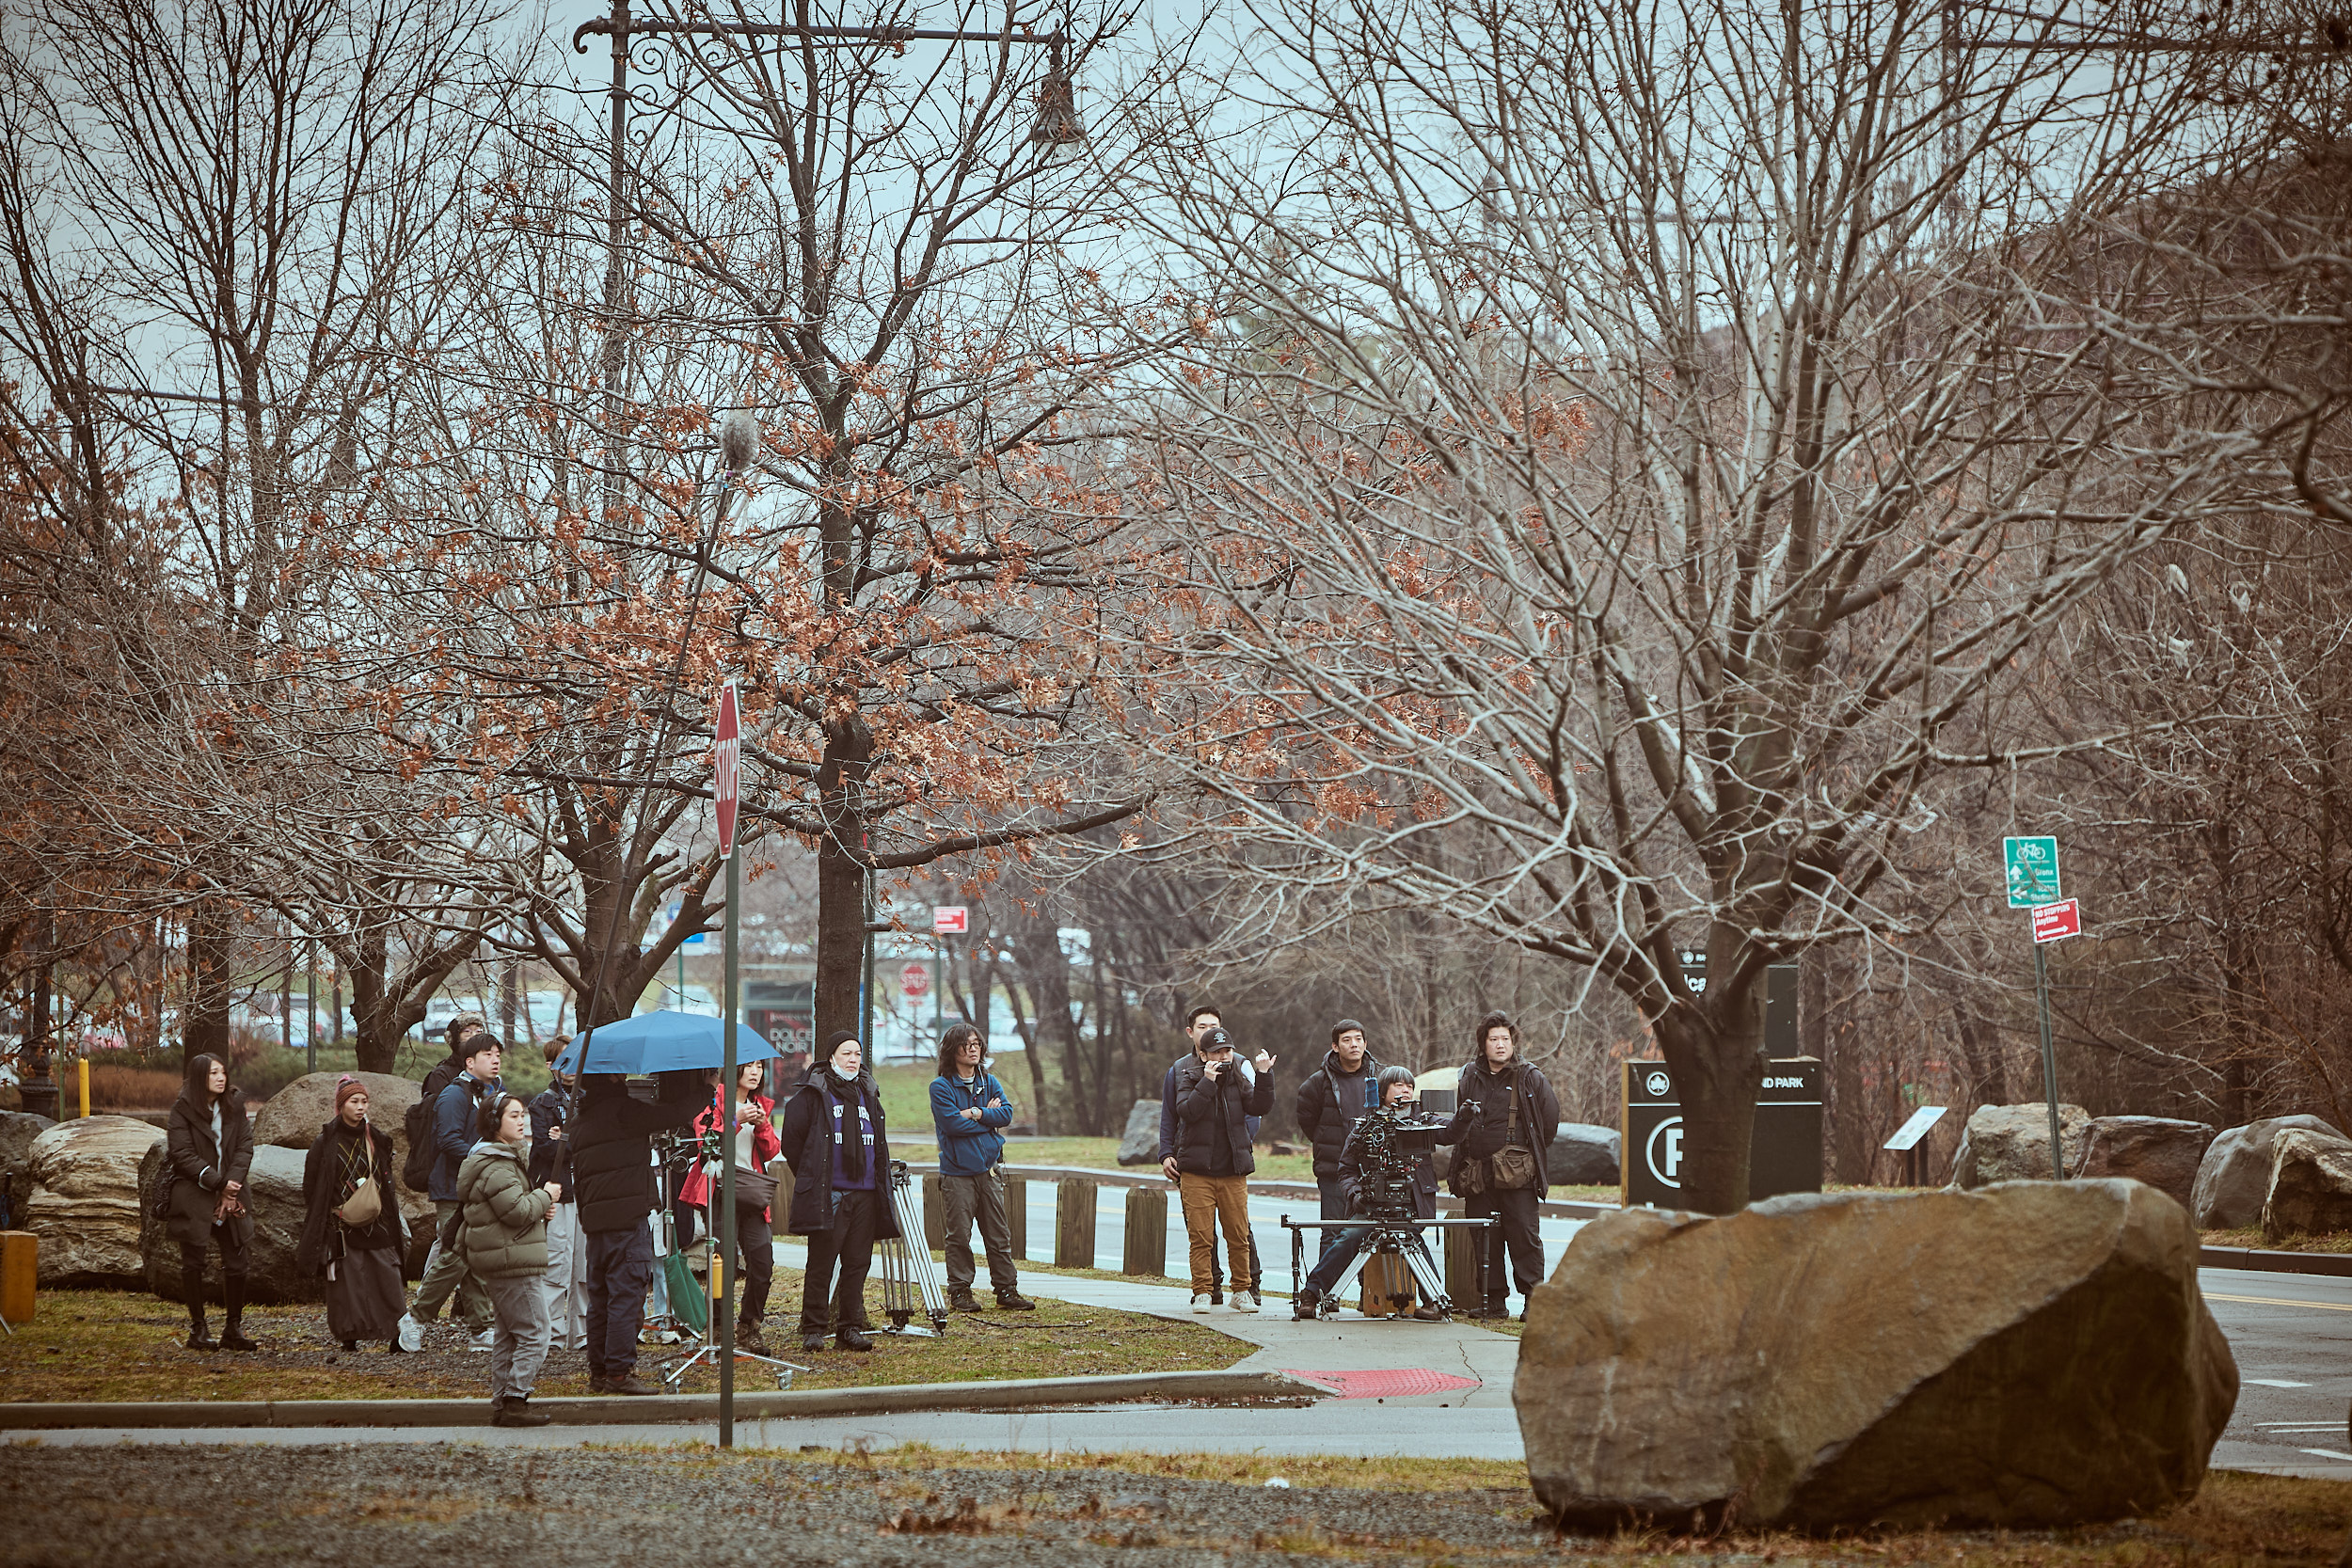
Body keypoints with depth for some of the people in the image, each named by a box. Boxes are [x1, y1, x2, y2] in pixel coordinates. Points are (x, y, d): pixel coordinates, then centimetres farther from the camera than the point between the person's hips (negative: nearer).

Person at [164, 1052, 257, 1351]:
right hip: (193, 1194, -4)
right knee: (193, 1262, -1)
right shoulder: (183, 1109, -4)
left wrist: (232, 1185, -9)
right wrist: (217, 1183, -13)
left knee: (236, 1262, 0)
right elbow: (182, 1155, -9)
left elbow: (245, 1147, 5)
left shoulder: (235, 1106, 8)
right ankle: (198, 1329, 6)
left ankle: (233, 1329, 8)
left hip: (230, 1192, 4)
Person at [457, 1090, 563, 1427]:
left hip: (498, 1260, 11)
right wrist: (545, 1195, -7)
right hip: (514, 1261, -11)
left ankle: (501, 1402, 16)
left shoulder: (507, 1157, 17)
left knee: (508, 1336, 14)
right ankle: (514, 1401, -11)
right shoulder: (496, 1166, -16)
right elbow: (518, 1210, -23)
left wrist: (540, 1209, 8)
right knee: (534, 1335, -9)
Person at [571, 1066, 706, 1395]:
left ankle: (598, 1371, 16)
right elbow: (674, 1114, -13)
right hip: (627, 1218, -8)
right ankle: (619, 1373, -7)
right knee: (626, 1294, -5)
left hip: (594, 1219, 8)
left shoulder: (579, 1121, 15)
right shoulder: (621, 1110, -11)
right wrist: (706, 1087, 1)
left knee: (599, 1297, 12)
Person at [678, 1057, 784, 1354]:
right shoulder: (714, 1101, 1)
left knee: (763, 1260, -5)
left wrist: (763, 1126, -5)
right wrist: (737, 1121, -18)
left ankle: (749, 1326, 9)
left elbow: (771, 1152, 13)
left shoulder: (762, 1105, 17)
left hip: (751, 1190, 5)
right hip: (720, 1188, -5)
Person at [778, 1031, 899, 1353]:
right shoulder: (811, 1096, -1)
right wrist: (810, 1178, 3)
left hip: (865, 1194, 5)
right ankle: (812, 1329, 0)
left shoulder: (868, 1095, 17)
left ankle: (850, 1327, 10)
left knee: (858, 1263, 4)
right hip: (828, 1195, -5)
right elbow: (792, 1140, 1)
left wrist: (880, 1179, 19)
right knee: (821, 1264, -4)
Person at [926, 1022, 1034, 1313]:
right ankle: (960, 1291, 5)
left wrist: (976, 1113, -15)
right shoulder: (941, 1087, -3)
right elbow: (952, 1123, -15)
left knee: (999, 1234, 5)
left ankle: (1006, 1289, 10)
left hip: (989, 1169, 4)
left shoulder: (989, 1082, 12)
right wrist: (989, 1117, -7)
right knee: (959, 1235, -2)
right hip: (957, 1173, -4)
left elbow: (1006, 1113, -2)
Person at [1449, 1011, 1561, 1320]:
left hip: (1517, 1175, -4)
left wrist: (1532, 1154, 7)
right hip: (1478, 1174, 4)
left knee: (1524, 1234, -9)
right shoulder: (1469, 1077, 12)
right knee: (1483, 1237, 5)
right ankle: (1493, 1300, 11)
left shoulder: (1530, 1078, 1)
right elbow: (1459, 1123, 27)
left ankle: (1533, 1299, -7)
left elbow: (1551, 1116, 6)